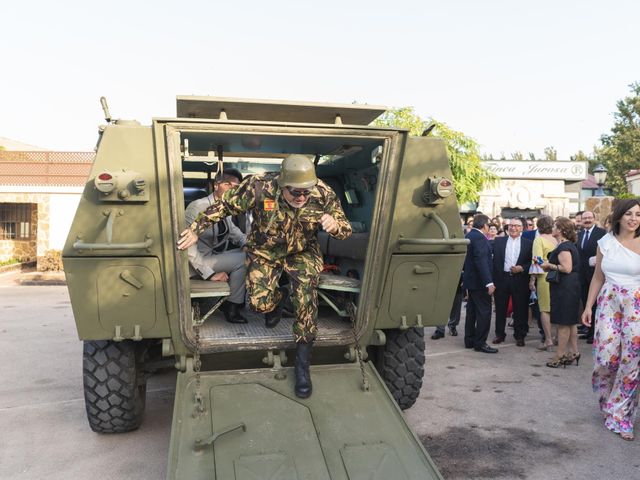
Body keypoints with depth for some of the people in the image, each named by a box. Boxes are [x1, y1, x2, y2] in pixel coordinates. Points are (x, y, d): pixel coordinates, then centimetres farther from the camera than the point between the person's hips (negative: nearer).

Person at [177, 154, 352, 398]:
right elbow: (224, 205, -12)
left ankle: (303, 362, -9)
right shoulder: (259, 186, -27)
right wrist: (195, 230, -10)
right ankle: (276, 301, 25)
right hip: (264, 250, 0)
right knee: (259, 302, -16)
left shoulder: (323, 194, -24)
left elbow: (345, 228, -12)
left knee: (306, 293, -25)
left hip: (302, 252, 0)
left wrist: (335, 225, -37)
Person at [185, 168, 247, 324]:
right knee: (243, 260, -19)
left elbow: (231, 229, 18)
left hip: (214, 255, 8)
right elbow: (188, 246, -28)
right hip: (196, 263, -8)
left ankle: (231, 301, 9)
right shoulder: (198, 207, -24)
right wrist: (210, 274, -28)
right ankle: (231, 308, -2)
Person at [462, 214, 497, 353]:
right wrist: (489, 282, -27)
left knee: (472, 311, 15)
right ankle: (480, 343, 0)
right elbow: (481, 261, -26)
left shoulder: (468, 236, 12)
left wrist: (465, 278, 24)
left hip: (470, 279, 10)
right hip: (479, 281, -10)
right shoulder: (479, 238, -19)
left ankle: (469, 340, 22)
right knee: (484, 312, -4)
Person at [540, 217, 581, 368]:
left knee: (563, 323, -4)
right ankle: (573, 352, 21)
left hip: (564, 289, -11)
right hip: (569, 288, 11)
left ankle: (560, 355, 3)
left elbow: (567, 268, -25)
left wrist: (550, 265, -13)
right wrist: (550, 266, 10)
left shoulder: (563, 246, -17)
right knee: (570, 322, 14)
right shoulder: (568, 245, 15)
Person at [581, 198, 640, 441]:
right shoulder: (606, 242, 5)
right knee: (605, 357, -4)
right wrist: (588, 306, 7)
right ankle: (607, 400, 27)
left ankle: (619, 414, 15)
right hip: (609, 303, 1)